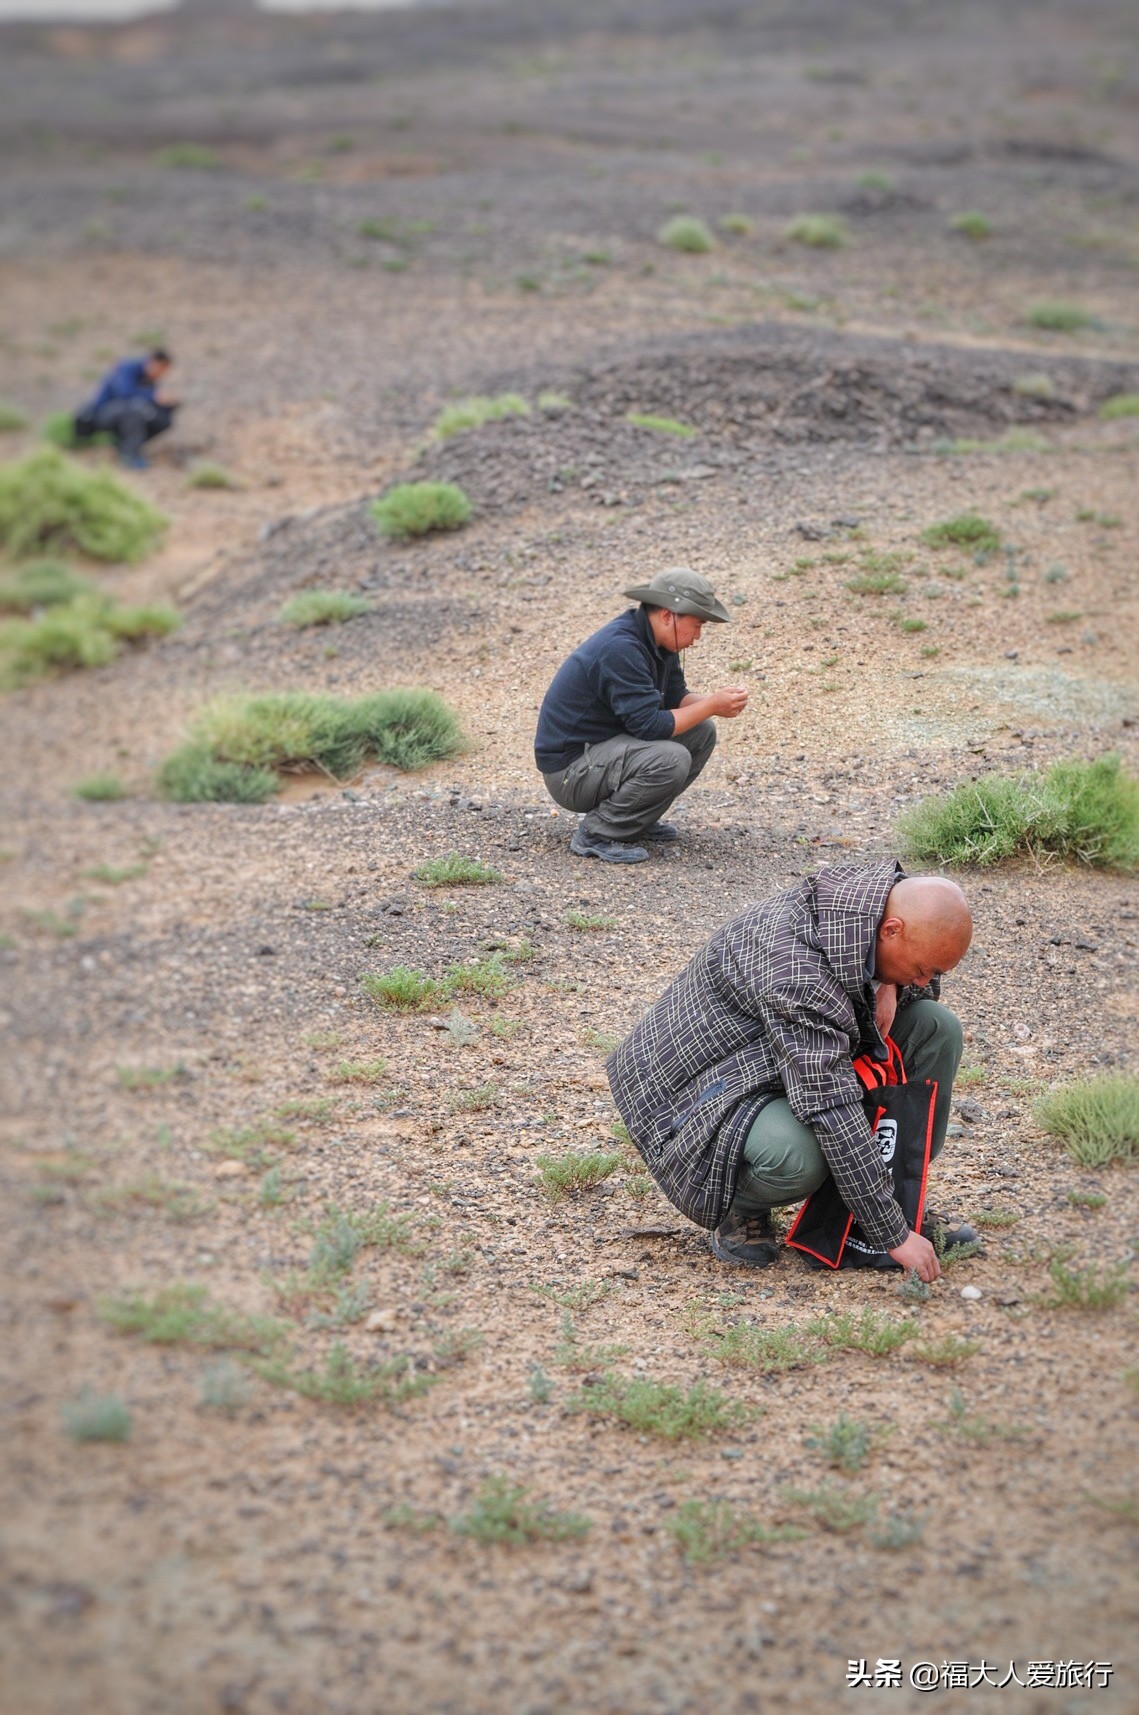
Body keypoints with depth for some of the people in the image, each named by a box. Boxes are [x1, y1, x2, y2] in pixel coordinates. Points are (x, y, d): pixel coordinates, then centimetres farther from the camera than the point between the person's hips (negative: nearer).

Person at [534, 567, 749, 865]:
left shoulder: (656, 640, 3)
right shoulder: (621, 648, -27)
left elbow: (674, 696, 12)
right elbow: (650, 725, -27)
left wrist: (716, 701, -7)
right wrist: (712, 705, -20)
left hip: (606, 745, 10)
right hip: (569, 768, -10)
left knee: (701, 732, 4)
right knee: (671, 759, -30)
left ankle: (636, 820, 11)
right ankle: (596, 834, -13)